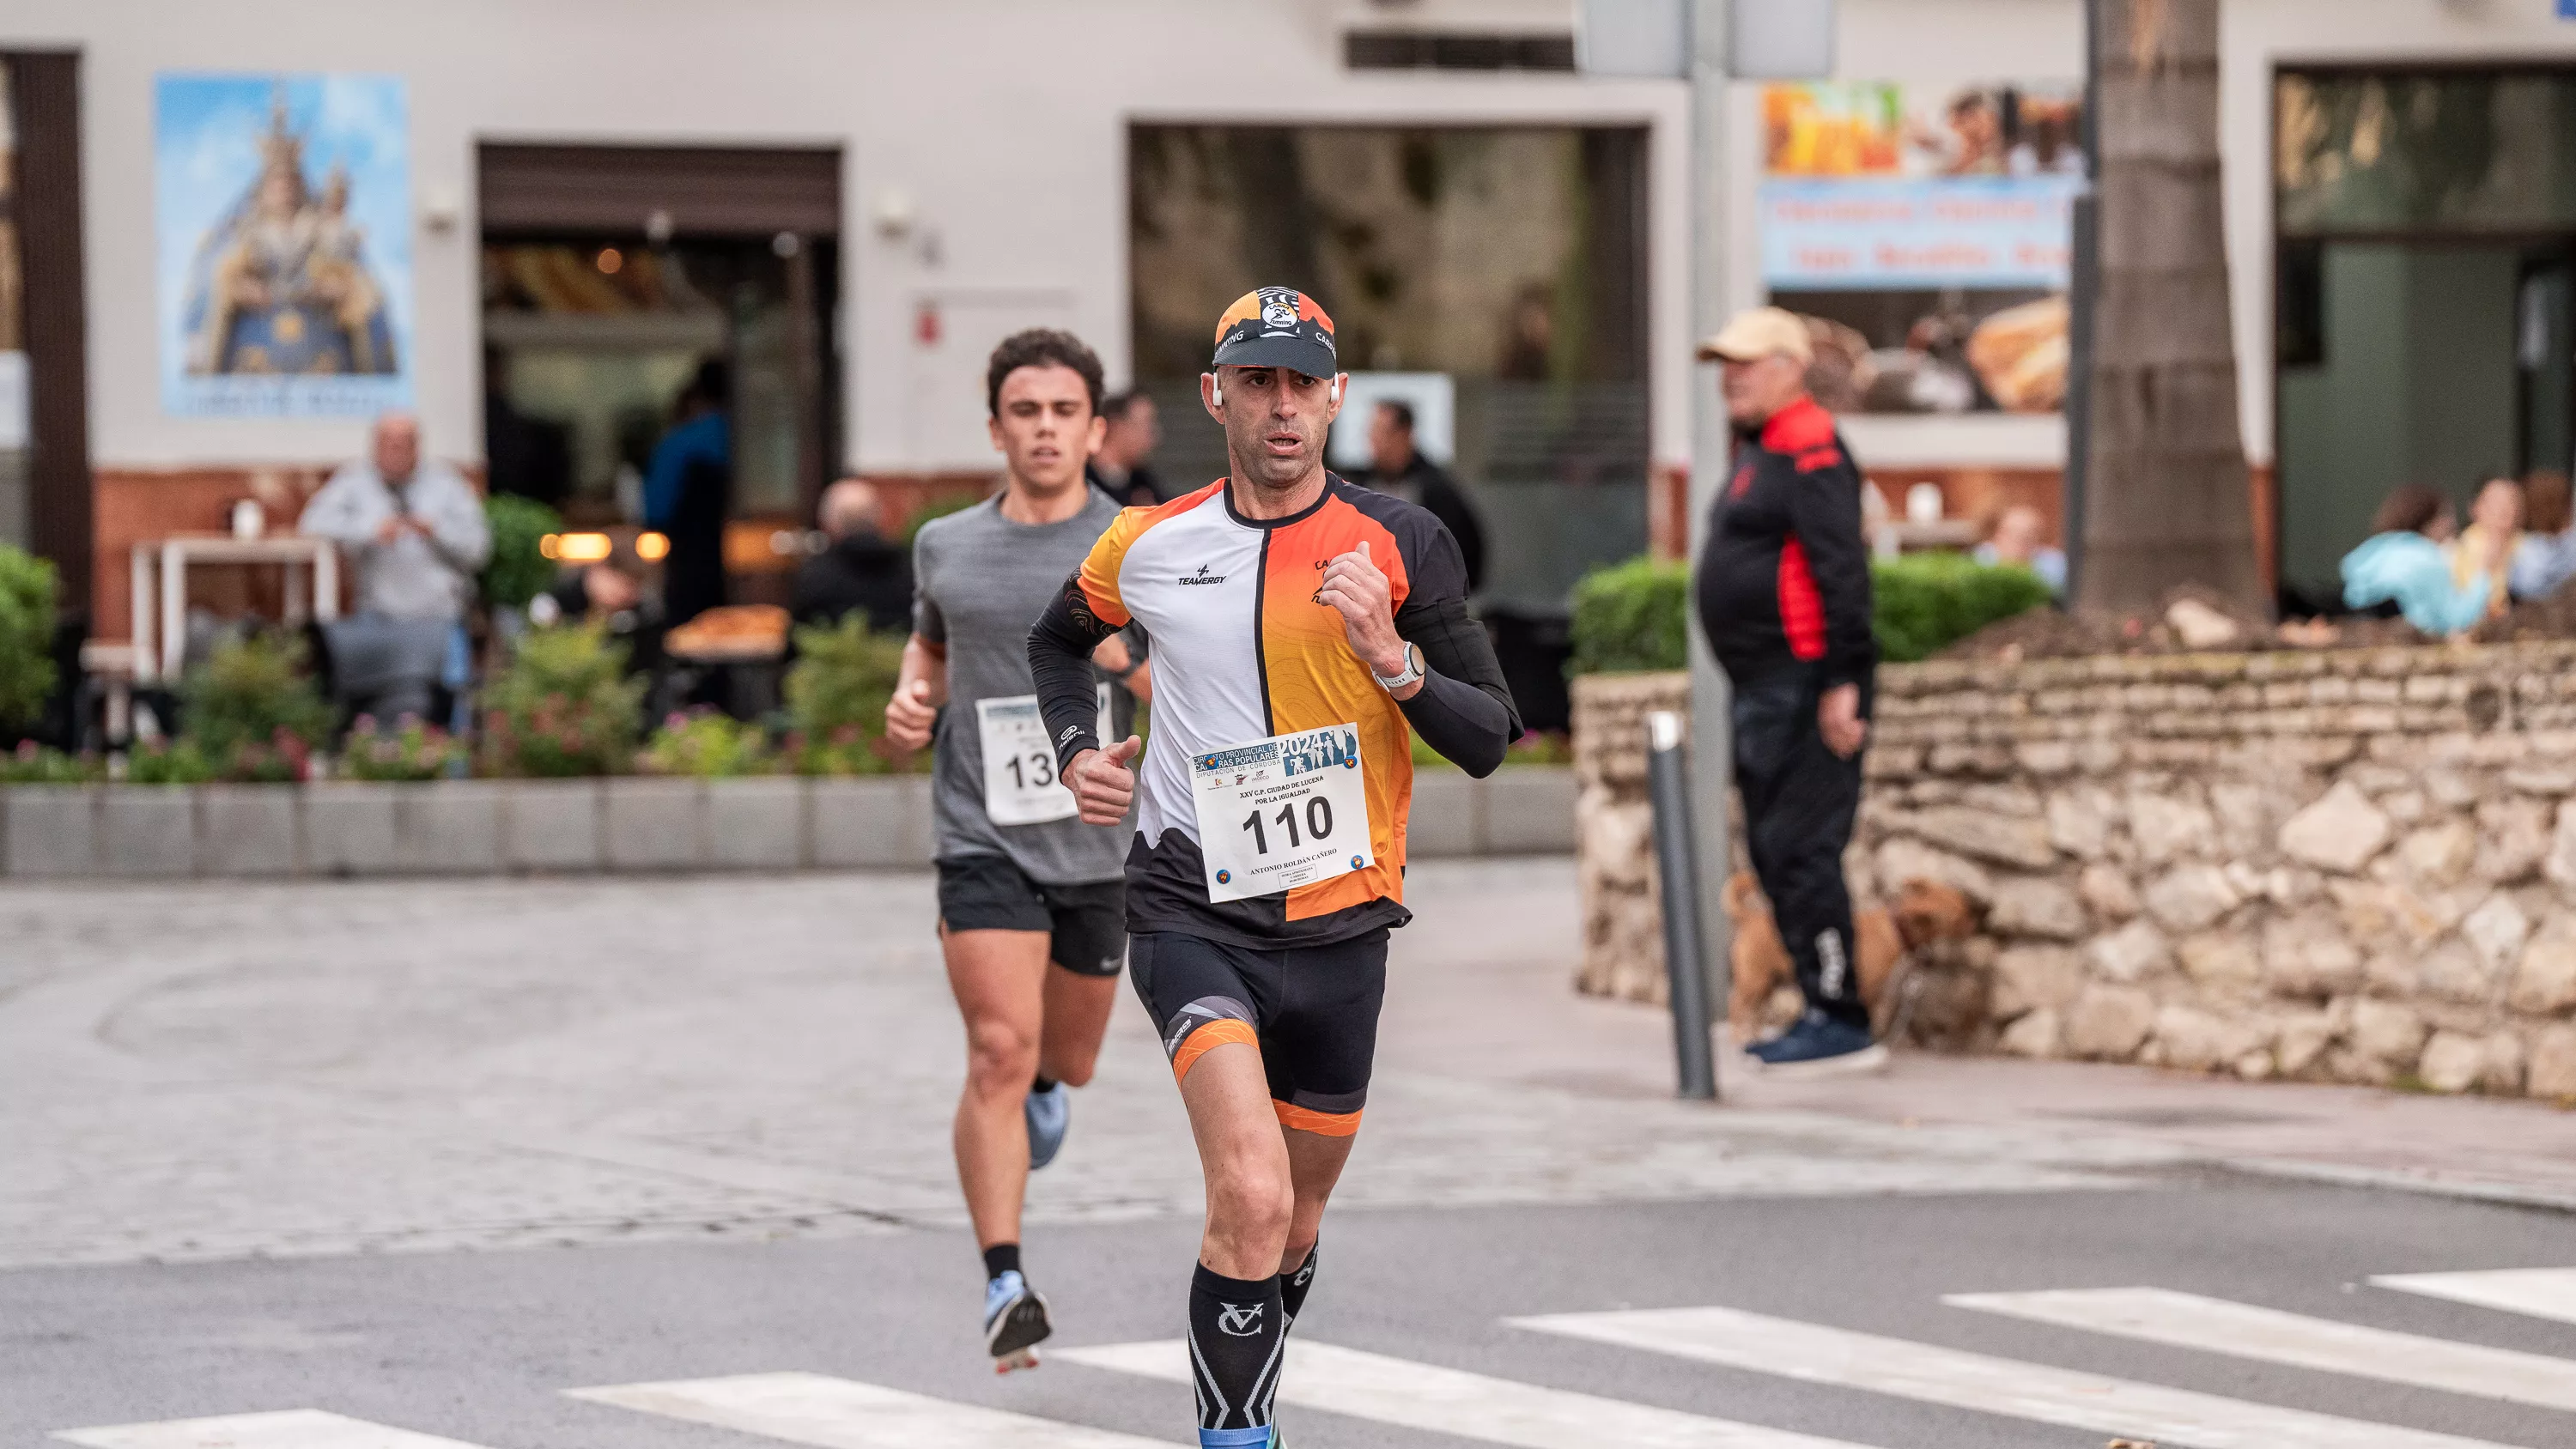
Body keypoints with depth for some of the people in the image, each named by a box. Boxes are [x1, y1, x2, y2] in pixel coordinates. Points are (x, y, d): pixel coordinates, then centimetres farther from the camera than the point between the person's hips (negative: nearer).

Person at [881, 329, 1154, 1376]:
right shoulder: (946, 548, 4)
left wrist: (1134, 659, -23)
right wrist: (910, 700, 5)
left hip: (1098, 847, 1)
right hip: (984, 843, -1)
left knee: (1065, 1064, 18)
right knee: (1001, 1051, -18)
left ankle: (1040, 1097, 57)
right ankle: (1006, 1288, -20)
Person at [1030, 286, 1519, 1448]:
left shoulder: (1399, 545, -3)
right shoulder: (1147, 547, 0)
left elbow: (1488, 741, -5)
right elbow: (1059, 638, 23)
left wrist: (1391, 658, -21)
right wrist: (1080, 751, 7)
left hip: (1339, 923, 2)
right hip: (1192, 908, -2)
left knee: (1294, 1228, 17)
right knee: (1252, 1198, -24)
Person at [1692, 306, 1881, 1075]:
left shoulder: (1807, 450, -13)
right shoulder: (1760, 450, 20)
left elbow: (1842, 568, -21)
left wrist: (1842, 681, -25)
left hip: (1805, 687, -11)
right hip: (1765, 690, 11)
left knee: (1800, 851, -13)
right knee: (1772, 852, 12)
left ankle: (1842, 1024, -12)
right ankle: (1825, 1013, 17)